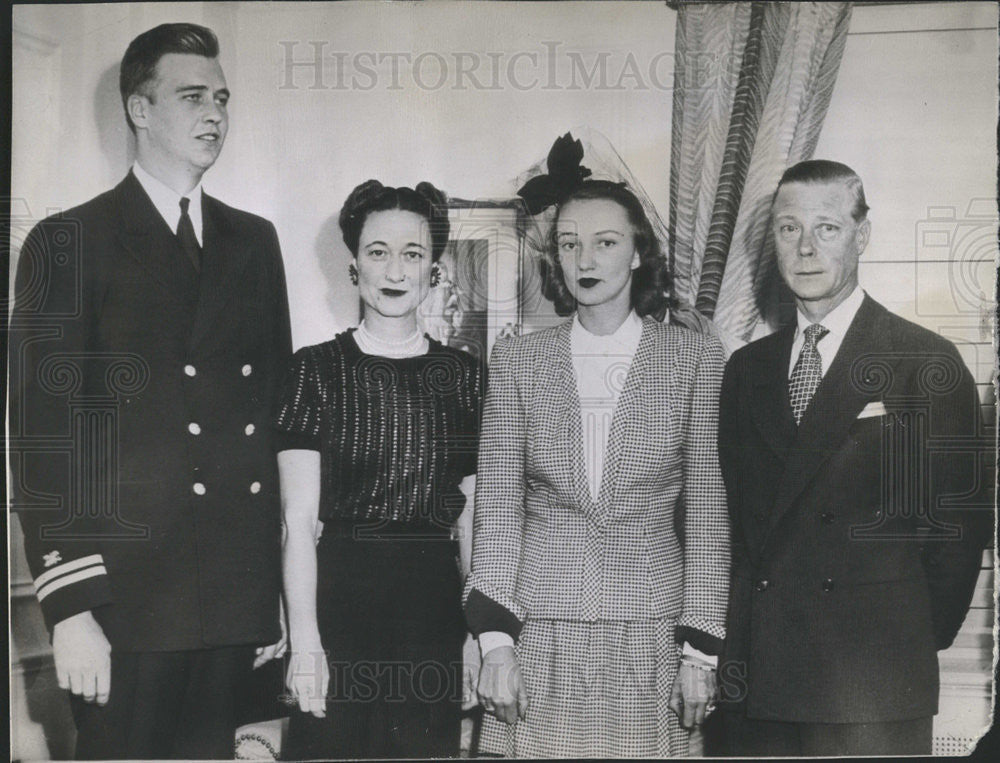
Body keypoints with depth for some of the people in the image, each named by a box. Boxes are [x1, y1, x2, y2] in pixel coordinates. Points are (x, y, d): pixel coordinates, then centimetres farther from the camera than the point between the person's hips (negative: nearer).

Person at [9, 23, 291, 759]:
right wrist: (68, 606, -11)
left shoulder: (254, 242, 14)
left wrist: (282, 583, 10)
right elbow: (44, 430, -5)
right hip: (125, 596, -4)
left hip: (236, 598, 4)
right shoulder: (69, 242, -1)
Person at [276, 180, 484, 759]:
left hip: (435, 602, 3)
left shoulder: (464, 375, 8)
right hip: (342, 597, -3)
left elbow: (473, 517, 10)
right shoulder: (318, 370, -1)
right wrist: (303, 641, -12)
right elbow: (299, 519, -5)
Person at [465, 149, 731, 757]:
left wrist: (702, 649, -1)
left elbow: (707, 513, 4)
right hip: (540, 637, 1)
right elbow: (497, 510, 5)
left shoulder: (695, 358, 3)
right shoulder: (518, 359, 6)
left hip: (650, 636, -1)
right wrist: (495, 640, -3)